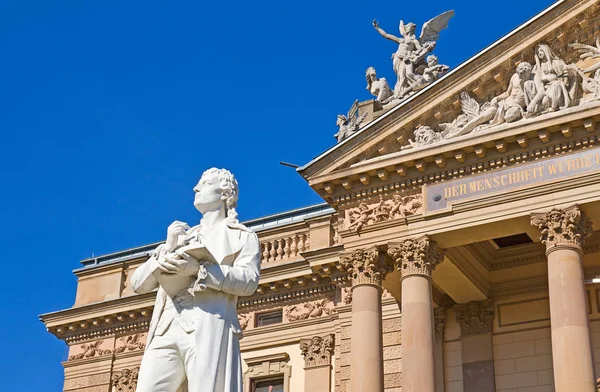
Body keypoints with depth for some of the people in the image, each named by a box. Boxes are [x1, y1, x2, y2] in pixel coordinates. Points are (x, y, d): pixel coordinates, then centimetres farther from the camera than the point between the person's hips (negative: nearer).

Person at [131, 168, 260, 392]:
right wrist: (167, 249, 5)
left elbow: (249, 280, -2)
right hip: (166, 331, 5)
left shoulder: (240, 236, 18)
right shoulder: (182, 237, 31)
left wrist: (199, 270, -12)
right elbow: (138, 284, 21)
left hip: (209, 329, -4)